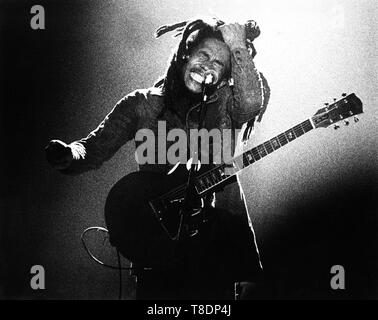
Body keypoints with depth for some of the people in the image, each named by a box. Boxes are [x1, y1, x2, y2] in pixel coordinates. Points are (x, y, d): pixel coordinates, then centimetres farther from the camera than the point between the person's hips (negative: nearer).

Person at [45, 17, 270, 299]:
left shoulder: (225, 104, 6)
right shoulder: (141, 104, 6)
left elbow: (254, 102, -17)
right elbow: (94, 149, 2)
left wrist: (239, 48, -16)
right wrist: (67, 156, -18)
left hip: (217, 226, 0)